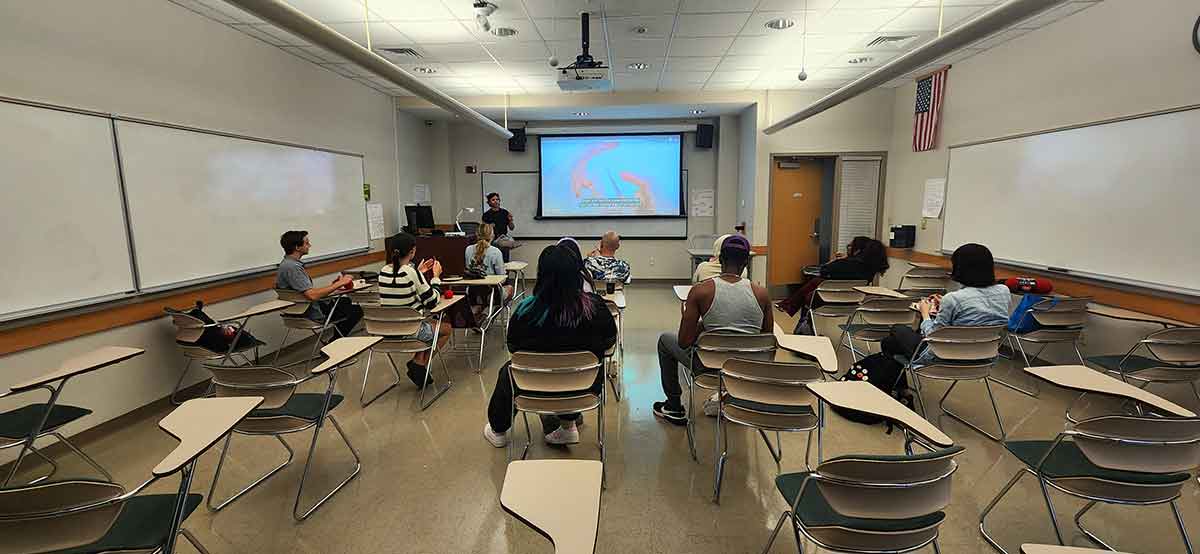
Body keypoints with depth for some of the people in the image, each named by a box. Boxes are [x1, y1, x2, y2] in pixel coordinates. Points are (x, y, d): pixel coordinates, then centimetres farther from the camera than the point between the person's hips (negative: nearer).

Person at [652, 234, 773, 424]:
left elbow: (684, 342, -13)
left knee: (665, 340, 24)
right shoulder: (761, 293, -6)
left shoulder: (701, 290, -14)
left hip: (710, 367, -3)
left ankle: (675, 408, 30)